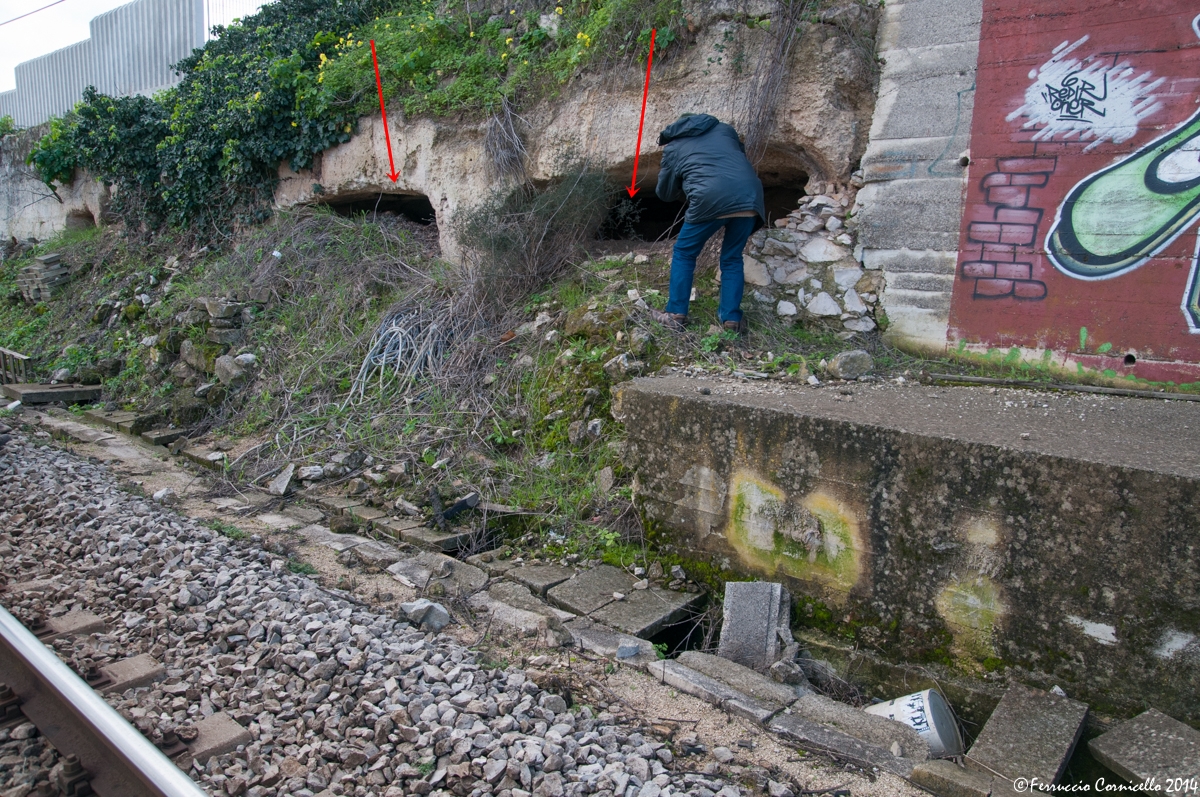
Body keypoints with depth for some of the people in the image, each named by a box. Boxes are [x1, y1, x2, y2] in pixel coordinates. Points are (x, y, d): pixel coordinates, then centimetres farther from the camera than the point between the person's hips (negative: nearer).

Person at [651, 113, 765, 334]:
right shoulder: (724, 128, 29)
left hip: (711, 201, -4)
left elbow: (665, 193, 25)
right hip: (749, 197, 4)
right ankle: (732, 318, 15)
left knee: (684, 253, 15)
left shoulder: (673, 147, 20)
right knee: (732, 258, 19)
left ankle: (676, 313, 13)